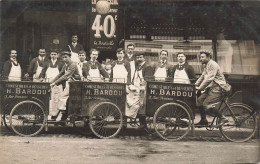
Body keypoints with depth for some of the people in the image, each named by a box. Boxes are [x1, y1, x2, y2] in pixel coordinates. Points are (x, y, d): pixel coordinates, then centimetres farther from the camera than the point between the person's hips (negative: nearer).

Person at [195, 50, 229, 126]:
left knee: (206, 105, -19)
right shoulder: (206, 66, 19)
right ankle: (203, 120, 10)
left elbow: (209, 78, -22)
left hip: (217, 88, -10)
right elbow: (202, 77, 20)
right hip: (211, 88, 10)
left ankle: (222, 118, -8)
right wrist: (195, 85, 7)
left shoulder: (213, 65, -13)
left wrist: (200, 88, -23)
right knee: (199, 100, 1)